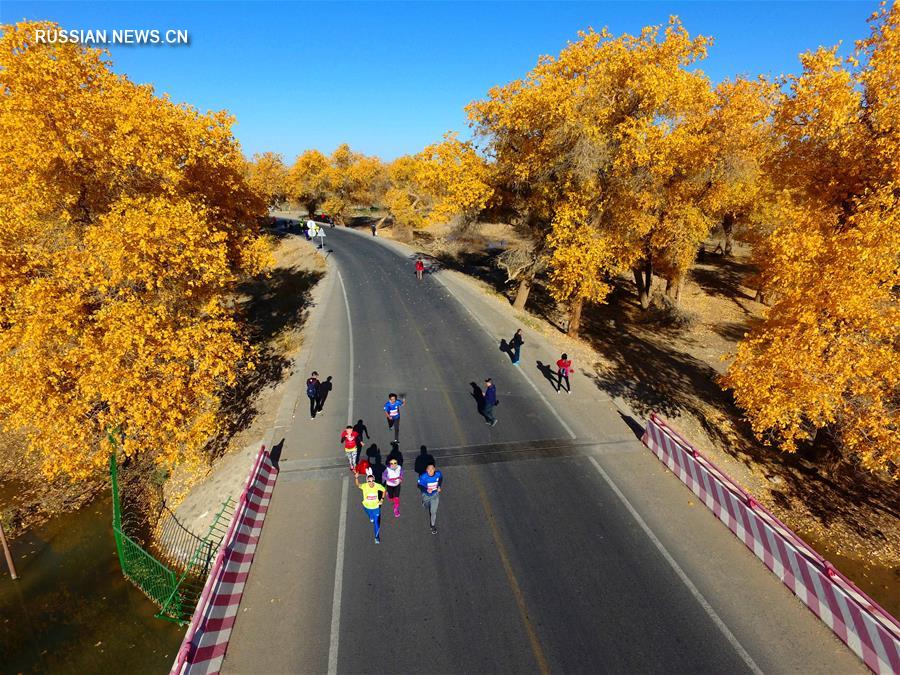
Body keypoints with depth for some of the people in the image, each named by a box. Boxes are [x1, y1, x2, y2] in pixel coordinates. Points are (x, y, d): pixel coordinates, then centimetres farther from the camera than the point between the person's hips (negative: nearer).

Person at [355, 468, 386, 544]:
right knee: (370, 516, 33)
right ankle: (371, 517, 70)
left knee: (377, 522, 4)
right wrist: (356, 478, -65)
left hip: (376, 507, -1)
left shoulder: (377, 486, -25)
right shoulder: (364, 486, -28)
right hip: (367, 506, 1)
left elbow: (384, 490, -7)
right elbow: (358, 485, -46)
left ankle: (377, 537, 26)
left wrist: (382, 499, -13)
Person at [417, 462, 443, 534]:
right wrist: (426, 490, -35)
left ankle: (433, 525, 26)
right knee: (427, 508, 28)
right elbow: (420, 485, -19)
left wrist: (439, 486, -11)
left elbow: (441, 479, 1)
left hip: (435, 495, 0)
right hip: (426, 495, 0)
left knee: (434, 511, 2)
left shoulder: (438, 474, -23)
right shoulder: (423, 476, -32)